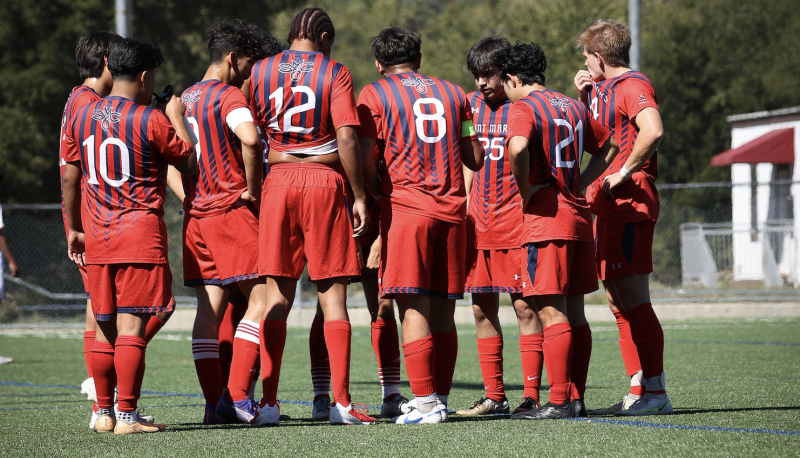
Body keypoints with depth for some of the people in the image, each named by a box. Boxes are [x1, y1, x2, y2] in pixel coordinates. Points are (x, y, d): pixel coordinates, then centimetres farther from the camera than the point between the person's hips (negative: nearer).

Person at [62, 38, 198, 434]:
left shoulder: (81, 117, 9)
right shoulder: (152, 121, -8)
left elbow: (69, 178, 12)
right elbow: (189, 163, 3)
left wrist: (73, 229, 20)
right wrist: (177, 119, 15)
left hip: (96, 237, 6)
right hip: (140, 235, -6)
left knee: (105, 327, 13)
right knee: (131, 326, -7)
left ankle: (103, 412, 17)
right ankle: (127, 415, -10)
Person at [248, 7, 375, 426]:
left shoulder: (259, 72, 8)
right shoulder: (334, 73, -1)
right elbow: (347, 137, -9)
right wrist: (358, 196, -4)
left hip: (279, 181, 2)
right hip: (325, 180, -2)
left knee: (277, 296, 5)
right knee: (332, 296, 1)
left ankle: (268, 402, 0)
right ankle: (341, 402, -3)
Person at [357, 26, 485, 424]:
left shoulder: (374, 95, 3)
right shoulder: (452, 93, 16)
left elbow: (365, 160, -6)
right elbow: (475, 159, 16)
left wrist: (377, 194, 11)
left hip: (405, 208, -4)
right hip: (452, 209, 4)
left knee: (413, 308, -6)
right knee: (442, 310, 9)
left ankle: (426, 402, -12)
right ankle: (440, 398, 11)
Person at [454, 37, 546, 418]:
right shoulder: (471, 105, 11)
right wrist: (462, 207, 14)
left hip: (516, 218, -6)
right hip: (479, 222, 6)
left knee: (525, 305, -6)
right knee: (482, 308, 6)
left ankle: (531, 395, -4)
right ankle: (494, 397, 12)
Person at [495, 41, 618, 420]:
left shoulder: (523, 107, -7)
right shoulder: (572, 107, 17)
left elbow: (517, 148, -28)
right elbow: (609, 147, 29)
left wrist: (525, 190, -13)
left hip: (546, 218, -8)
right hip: (579, 217, 8)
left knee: (551, 313, -8)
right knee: (574, 313, 10)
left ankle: (559, 402, -11)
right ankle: (576, 398, 11)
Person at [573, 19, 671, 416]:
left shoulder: (632, 86, -11)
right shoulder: (602, 89, 18)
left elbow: (653, 130, -29)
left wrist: (624, 172, -20)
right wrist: (582, 97, 15)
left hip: (629, 202, -10)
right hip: (606, 205, 10)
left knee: (632, 299, -10)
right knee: (619, 301, 10)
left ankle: (654, 393, -9)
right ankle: (638, 393, 14)